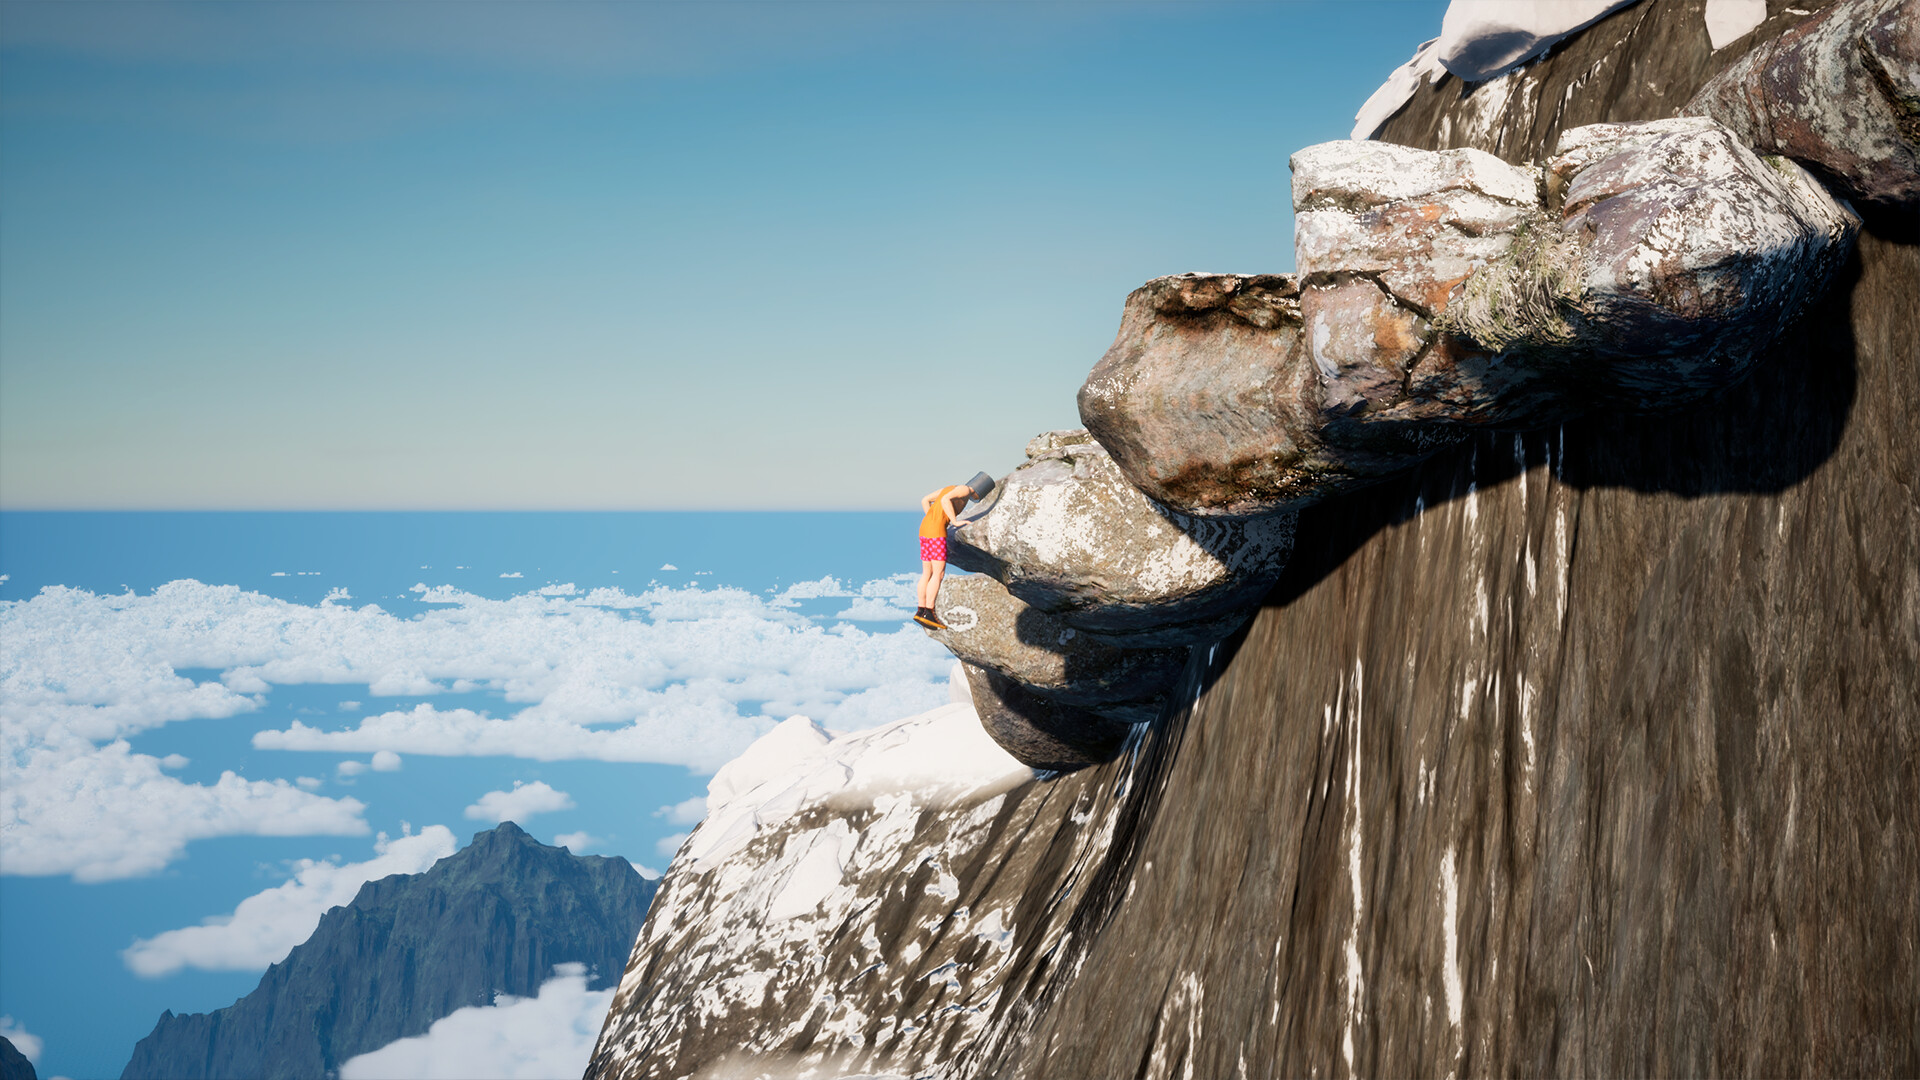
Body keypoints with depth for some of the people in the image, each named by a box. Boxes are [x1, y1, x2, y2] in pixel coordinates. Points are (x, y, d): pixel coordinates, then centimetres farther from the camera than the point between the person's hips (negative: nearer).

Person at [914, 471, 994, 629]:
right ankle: (928, 614, -15)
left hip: (925, 528, 9)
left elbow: (925, 500, 24)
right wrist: (955, 521, -17)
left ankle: (921, 611, 9)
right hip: (937, 530, -9)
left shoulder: (951, 488, 24)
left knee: (927, 573, 11)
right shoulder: (965, 489, -3)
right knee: (939, 573, -9)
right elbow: (945, 499, -20)